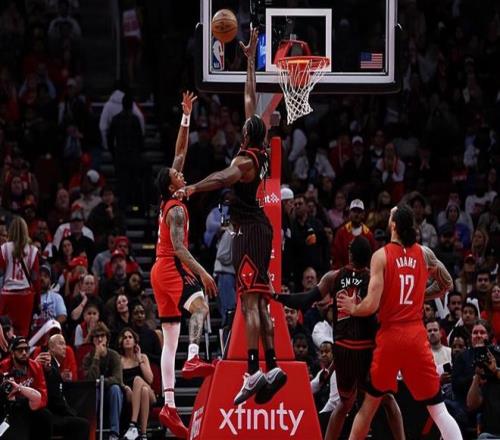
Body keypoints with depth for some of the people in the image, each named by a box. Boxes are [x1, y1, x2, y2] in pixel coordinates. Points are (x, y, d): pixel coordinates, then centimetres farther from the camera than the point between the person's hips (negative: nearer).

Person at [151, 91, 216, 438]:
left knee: (170, 339, 3)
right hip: (172, 268, -9)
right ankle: (193, 359, -51)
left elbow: (180, 152, 18)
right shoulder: (177, 209, -12)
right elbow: (179, 247, -23)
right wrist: (202, 272, -29)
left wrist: (187, 117, 17)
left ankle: (169, 405, -3)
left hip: (161, 271, 9)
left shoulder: (169, 202, 12)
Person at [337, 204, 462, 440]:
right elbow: (447, 284, 20)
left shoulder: (381, 255, -8)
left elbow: (371, 306, -13)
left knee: (370, 402, 14)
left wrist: (352, 308, 7)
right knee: (437, 408, 2)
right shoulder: (424, 253, 3)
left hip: (390, 335, -2)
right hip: (416, 335, 2)